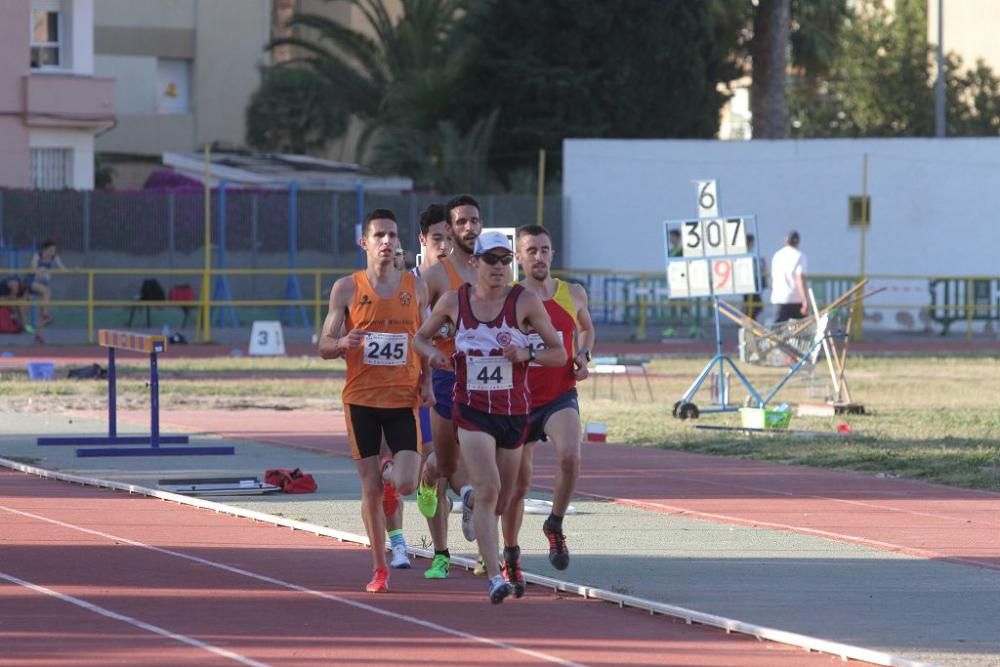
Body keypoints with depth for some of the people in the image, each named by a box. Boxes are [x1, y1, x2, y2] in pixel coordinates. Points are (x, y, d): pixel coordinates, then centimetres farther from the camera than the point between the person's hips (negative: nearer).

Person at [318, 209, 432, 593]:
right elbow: (324, 347, 2)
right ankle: (379, 569, 13)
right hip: (361, 399, -1)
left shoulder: (415, 287, 6)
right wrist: (343, 343, -21)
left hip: (403, 399, 1)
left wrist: (426, 381, 2)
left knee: (406, 484, -13)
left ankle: (390, 473, 26)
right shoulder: (346, 289, 0)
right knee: (371, 490, 0)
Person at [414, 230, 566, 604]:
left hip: (514, 411, 2)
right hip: (472, 409, -2)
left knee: (500, 502, 14)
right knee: (489, 489, -20)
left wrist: (527, 354, -22)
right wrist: (432, 353, -8)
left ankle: (471, 495, 53)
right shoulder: (454, 302, -1)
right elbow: (420, 337, 15)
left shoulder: (525, 302, -5)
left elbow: (559, 353, -2)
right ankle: (494, 578, -22)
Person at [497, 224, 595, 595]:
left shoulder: (573, 295, 3)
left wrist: (583, 355, 5)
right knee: (518, 485, 7)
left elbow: (586, 328, 24)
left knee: (570, 455, -29)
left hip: (560, 397, 1)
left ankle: (555, 526, -6)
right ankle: (510, 557, 28)